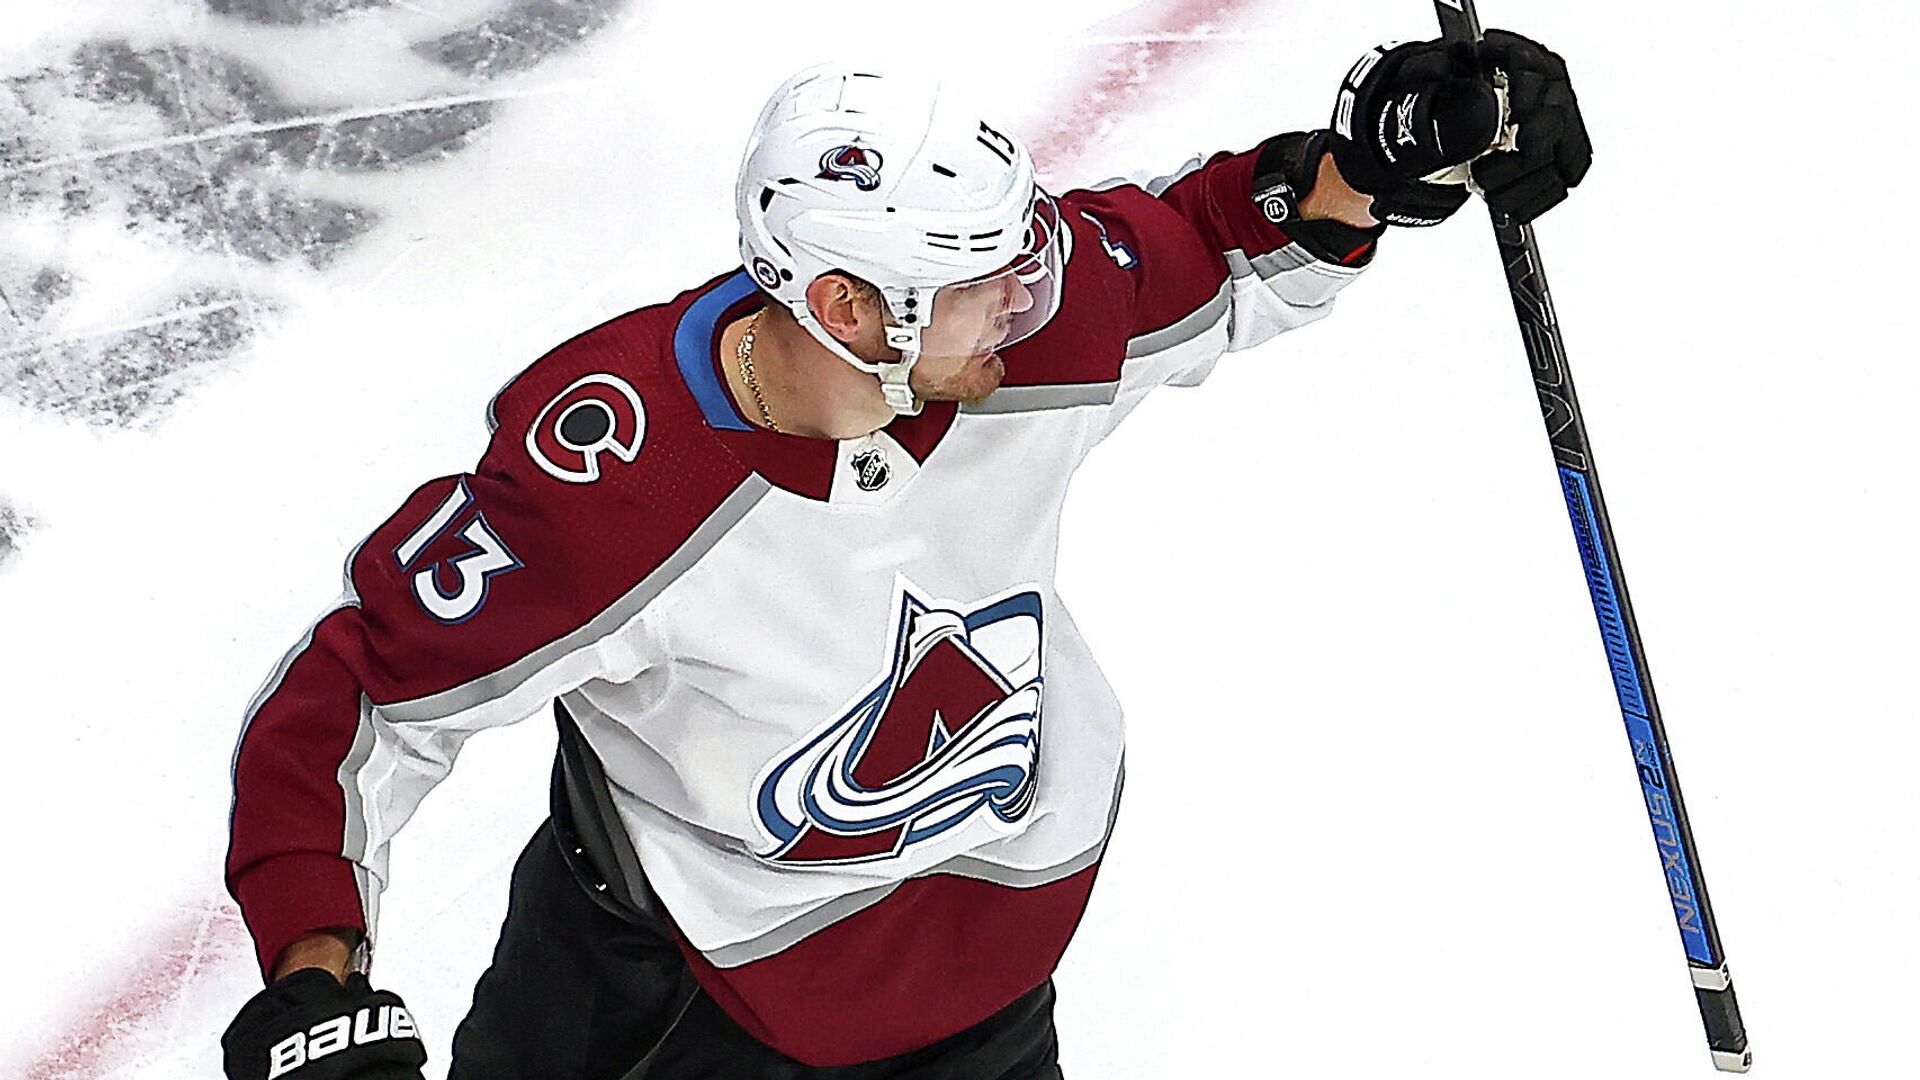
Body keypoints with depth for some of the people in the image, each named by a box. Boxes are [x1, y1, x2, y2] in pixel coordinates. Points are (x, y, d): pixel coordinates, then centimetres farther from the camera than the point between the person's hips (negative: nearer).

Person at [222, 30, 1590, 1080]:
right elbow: (352, 699, -26)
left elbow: (1213, 252, -3)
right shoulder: (596, 481, -36)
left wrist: (1367, 166, -21)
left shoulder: (1028, 324, -24)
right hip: (657, 895, -2)